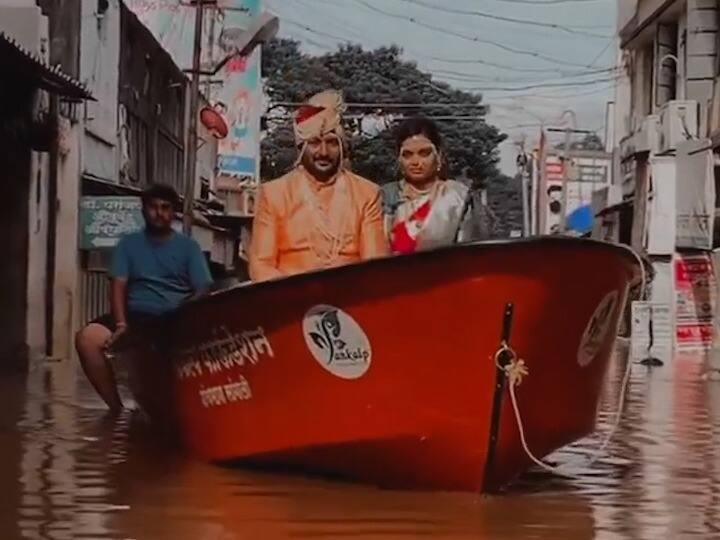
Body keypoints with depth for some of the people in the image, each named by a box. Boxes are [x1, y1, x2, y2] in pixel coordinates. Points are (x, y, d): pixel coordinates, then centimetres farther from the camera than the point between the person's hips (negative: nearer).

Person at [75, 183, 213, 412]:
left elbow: (202, 291, 2)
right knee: (87, 338, -26)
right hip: (136, 316, 2)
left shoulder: (188, 246, 12)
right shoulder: (129, 243, 15)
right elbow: (118, 285, 3)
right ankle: (117, 406, -14)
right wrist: (121, 324, -15)